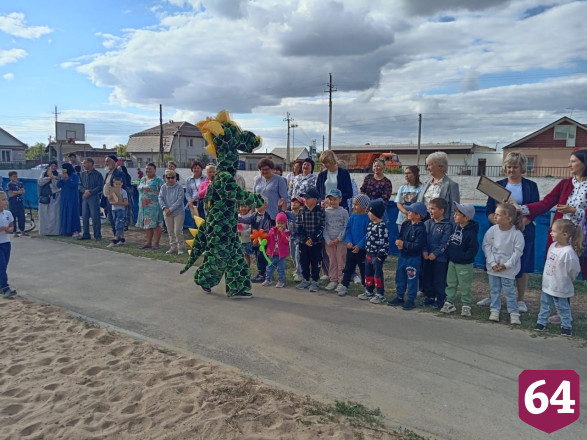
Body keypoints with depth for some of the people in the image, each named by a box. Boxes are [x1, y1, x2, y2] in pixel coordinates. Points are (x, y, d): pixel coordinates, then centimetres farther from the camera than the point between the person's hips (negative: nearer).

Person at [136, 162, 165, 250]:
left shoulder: (158, 180, -5)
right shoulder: (142, 179, 18)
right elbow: (139, 188, 20)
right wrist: (143, 188, 2)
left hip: (154, 206, -7)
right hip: (143, 205, 7)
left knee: (155, 224, -6)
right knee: (146, 224, 10)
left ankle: (155, 243, 0)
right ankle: (148, 242, 18)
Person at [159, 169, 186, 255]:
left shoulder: (179, 187, -8)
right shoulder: (163, 188, 4)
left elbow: (180, 200, -14)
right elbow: (160, 198, -1)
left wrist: (171, 209, -17)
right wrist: (165, 208, -17)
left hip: (178, 212, -4)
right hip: (167, 213, 4)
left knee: (178, 231, -4)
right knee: (170, 231, 12)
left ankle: (180, 248, 7)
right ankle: (173, 247, 23)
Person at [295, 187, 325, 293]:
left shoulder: (320, 211, -7)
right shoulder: (302, 211, 2)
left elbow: (321, 227, -9)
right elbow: (299, 227, -1)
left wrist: (313, 238, -15)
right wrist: (305, 239, -11)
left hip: (316, 242, -3)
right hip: (303, 242, 3)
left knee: (315, 262, 5)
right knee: (304, 262, 11)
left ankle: (314, 281, 18)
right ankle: (306, 280, 26)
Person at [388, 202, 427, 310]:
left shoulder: (420, 229, -20)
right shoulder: (405, 224, 3)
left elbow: (418, 246, -24)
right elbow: (400, 236, 13)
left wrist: (404, 244, -21)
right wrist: (399, 243, -9)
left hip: (414, 258, -8)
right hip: (403, 255, 8)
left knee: (412, 279, 4)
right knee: (400, 277, 16)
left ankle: (411, 300, 17)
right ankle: (400, 297, 30)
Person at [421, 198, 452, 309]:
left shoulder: (447, 225, -9)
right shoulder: (427, 223, 8)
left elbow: (444, 243, -13)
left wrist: (435, 254, -18)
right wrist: (424, 251, -8)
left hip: (440, 258, -6)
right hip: (427, 257, 6)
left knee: (439, 280, 2)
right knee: (426, 278, 13)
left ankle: (440, 299, 15)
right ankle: (429, 297, 28)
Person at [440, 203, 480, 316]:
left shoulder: (471, 231, -20)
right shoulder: (455, 227, 2)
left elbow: (474, 248, -19)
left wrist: (464, 256, -16)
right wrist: (449, 253, 9)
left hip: (464, 264, -7)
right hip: (452, 262, 7)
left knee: (464, 286, 4)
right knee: (450, 283, 13)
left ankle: (466, 306, 16)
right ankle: (449, 303, 22)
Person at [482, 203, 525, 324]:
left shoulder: (516, 233, -16)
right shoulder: (492, 230, -9)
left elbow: (518, 251, -11)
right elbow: (486, 246, -4)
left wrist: (507, 265, -14)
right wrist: (492, 262, -10)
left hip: (508, 269, -3)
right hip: (493, 267, 3)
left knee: (509, 291, 5)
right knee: (494, 290, 13)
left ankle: (514, 313, 17)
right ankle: (494, 311, 25)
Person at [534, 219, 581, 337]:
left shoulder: (568, 252, -27)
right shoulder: (553, 246, -2)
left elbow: (574, 270, -16)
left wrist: (566, 281, -1)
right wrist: (546, 279, 13)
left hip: (560, 288, -7)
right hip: (547, 284, 7)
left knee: (563, 307, 10)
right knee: (545, 305, 18)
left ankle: (566, 326, 26)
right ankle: (541, 322, 31)